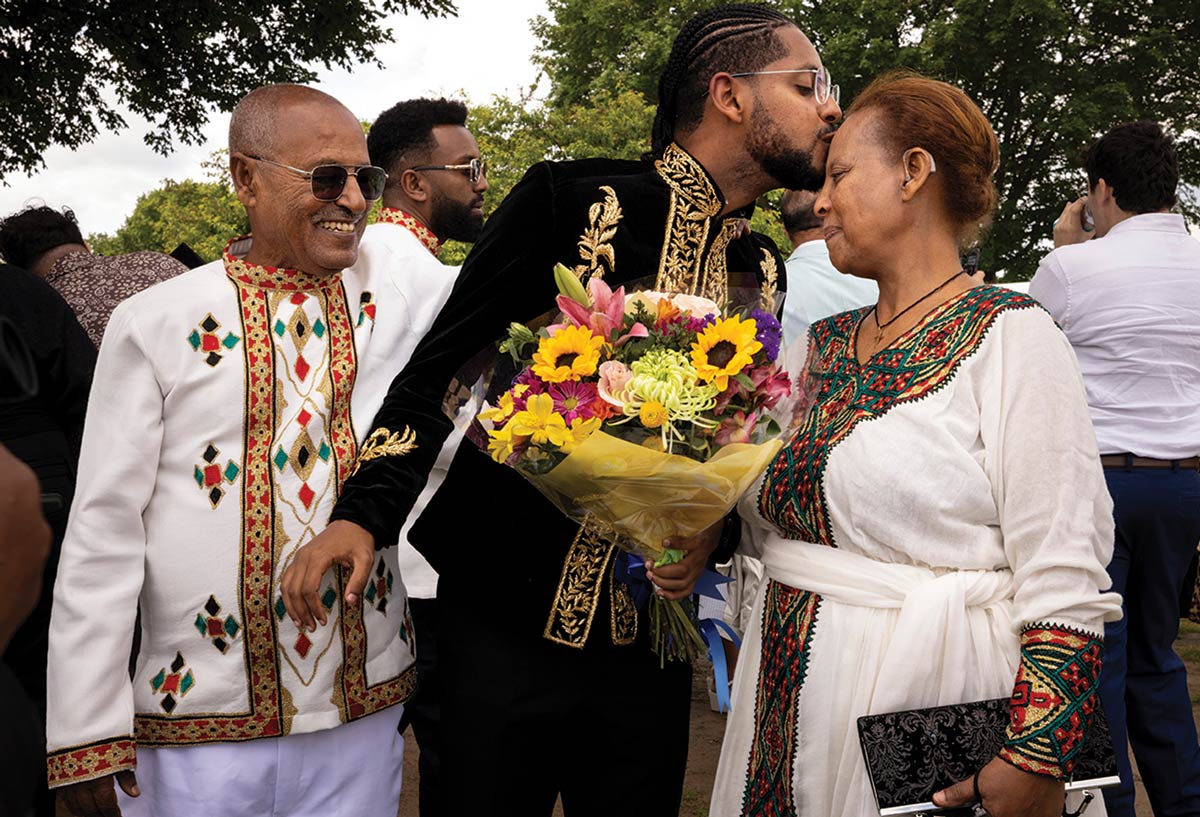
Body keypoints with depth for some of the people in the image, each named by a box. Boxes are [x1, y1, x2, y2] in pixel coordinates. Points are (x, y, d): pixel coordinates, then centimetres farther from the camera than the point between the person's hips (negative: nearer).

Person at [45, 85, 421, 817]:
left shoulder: (395, 307, 3)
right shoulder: (154, 324, -6)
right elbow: (104, 529, -5)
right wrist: (85, 732, -6)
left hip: (366, 713, 3)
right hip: (200, 730, -2)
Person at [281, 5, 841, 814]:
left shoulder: (763, 272, 7)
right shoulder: (572, 201, -9)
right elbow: (440, 370, -7)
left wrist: (709, 530, -5)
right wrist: (367, 511, -18)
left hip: (648, 647, 5)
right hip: (504, 625, -4)